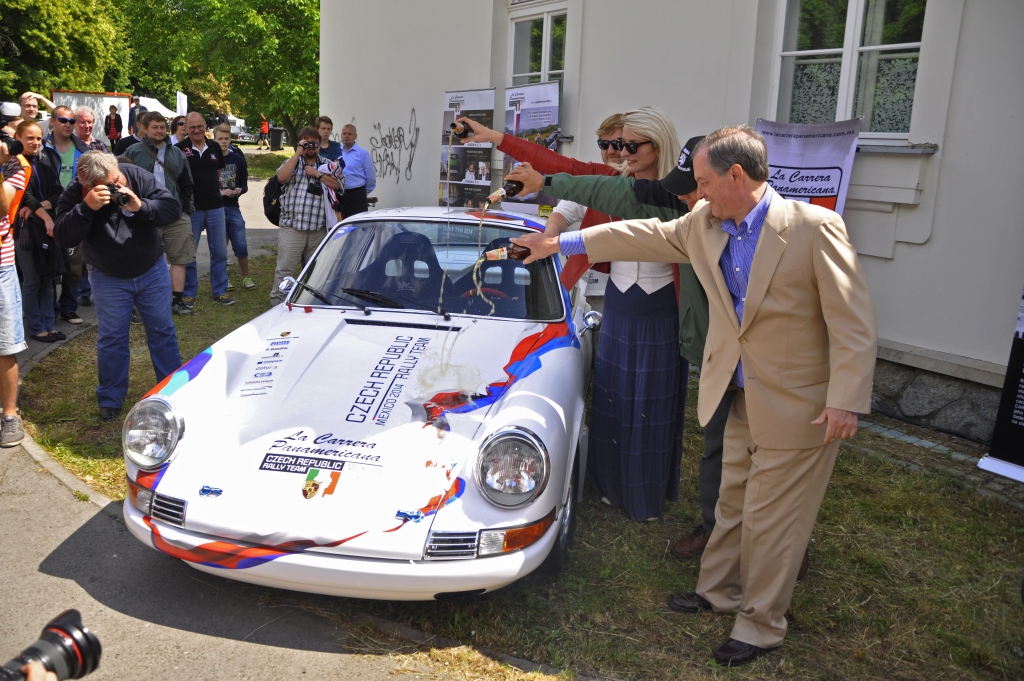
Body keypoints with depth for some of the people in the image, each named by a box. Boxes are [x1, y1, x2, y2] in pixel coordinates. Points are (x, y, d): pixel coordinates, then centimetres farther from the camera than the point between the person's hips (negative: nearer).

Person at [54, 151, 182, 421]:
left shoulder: (138, 176, -15)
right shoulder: (74, 195, -16)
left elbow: (173, 208, -17)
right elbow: (64, 236, -25)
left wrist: (140, 206, -34)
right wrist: (87, 207, -38)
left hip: (152, 270, 1)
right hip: (109, 278, -1)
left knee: (162, 330, 9)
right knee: (111, 338, 4)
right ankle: (110, 398, 19)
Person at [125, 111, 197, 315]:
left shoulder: (176, 153, 14)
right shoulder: (133, 152, 1)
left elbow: (187, 184, 18)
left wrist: (186, 210, 10)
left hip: (177, 217, 4)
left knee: (179, 259, 5)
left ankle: (177, 301, 12)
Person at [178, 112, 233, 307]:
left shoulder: (215, 148, 5)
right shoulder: (180, 149, -8)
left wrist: (213, 189, 13)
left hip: (215, 207, 4)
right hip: (191, 208, -4)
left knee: (219, 252, 9)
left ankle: (220, 291, 21)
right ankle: (189, 294, 17)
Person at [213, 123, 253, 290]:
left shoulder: (238, 159, 6)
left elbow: (244, 184, 9)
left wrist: (239, 190, -12)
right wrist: (220, 192, -18)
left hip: (233, 208, 2)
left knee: (241, 246, 0)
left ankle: (246, 278, 16)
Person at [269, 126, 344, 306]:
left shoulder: (327, 165, 12)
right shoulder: (292, 162, 10)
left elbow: (339, 185, -1)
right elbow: (282, 177, -11)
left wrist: (318, 174, -7)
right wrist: (298, 153, -7)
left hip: (319, 229, 2)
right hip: (292, 227, -2)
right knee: (285, 268, -3)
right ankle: (277, 301, 5)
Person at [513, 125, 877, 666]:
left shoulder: (815, 228, -20)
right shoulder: (704, 223, -1)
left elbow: (853, 323, -17)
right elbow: (647, 235, 11)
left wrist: (846, 402, -21)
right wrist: (559, 244, 13)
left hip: (798, 406, -6)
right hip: (741, 398, 6)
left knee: (770, 520, 7)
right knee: (732, 504, 21)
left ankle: (761, 625, 27)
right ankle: (718, 590, 42)